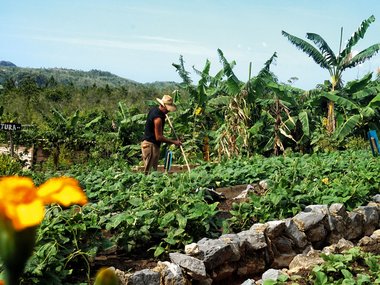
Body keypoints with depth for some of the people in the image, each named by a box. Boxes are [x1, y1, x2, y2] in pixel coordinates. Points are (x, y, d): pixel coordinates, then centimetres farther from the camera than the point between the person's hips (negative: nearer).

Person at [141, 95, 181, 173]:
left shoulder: (154, 109, 6)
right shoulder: (158, 118, -23)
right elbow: (159, 137, -20)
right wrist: (174, 142, -15)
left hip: (148, 143, 10)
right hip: (150, 145, -10)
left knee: (154, 169, 11)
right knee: (148, 171, -9)